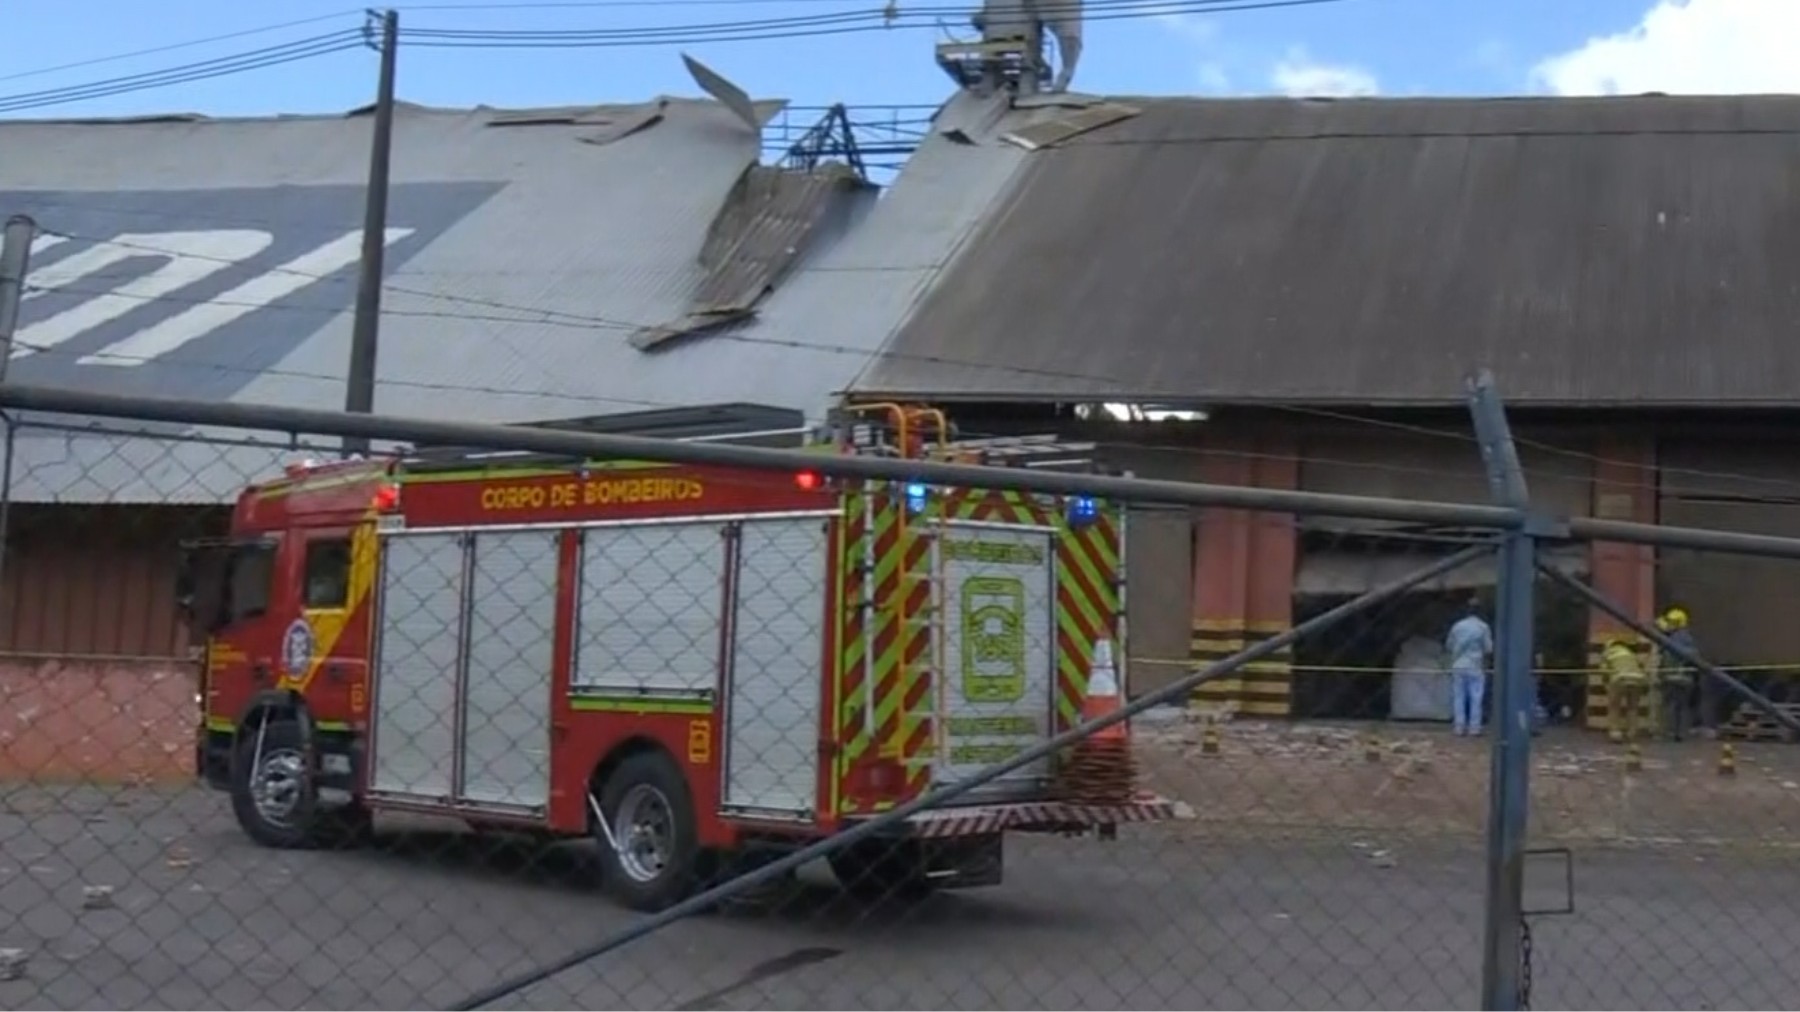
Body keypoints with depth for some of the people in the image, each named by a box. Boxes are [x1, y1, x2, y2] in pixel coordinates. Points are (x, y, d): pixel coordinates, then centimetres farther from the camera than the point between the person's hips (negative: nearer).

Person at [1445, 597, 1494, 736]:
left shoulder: (1457, 626, 3)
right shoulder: (1483, 627, -5)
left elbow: (1448, 647, 9)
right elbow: (1488, 649, -4)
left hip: (1458, 666, 3)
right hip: (1476, 668, -2)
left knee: (1459, 698, 5)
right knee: (1475, 698, 1)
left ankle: (1459, 726, 2)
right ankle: (1474, 727, -2)